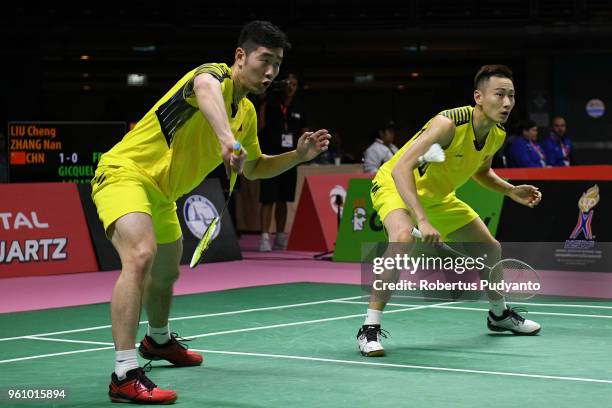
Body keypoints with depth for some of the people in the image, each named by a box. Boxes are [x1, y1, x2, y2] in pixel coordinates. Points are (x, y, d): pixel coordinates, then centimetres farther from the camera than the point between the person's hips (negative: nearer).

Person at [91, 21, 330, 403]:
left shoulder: (247, 113, 9)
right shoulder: (215, 75, -18)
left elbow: (254, 167, 23)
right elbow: (205, 90, -45)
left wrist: (298, 155, 6)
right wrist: (226, 138, -64)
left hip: (161, 193, 10)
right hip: (124, 172, -10)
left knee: (167, 273, 28)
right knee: (141, 255, -33)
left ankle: (158, 340, 58)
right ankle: (125, 375, -38)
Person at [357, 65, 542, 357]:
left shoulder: (497, 136, -9)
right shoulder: (449, 124, -34)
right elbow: (401, 168, -40)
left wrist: (511, 191, -1)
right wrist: (422, 220, -48)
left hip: (436, 196, 8)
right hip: (395, 186, -8)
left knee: (491, 249, 13)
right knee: (403, 238, -38)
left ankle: (499, 314, 42)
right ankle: (369, 329, -31)